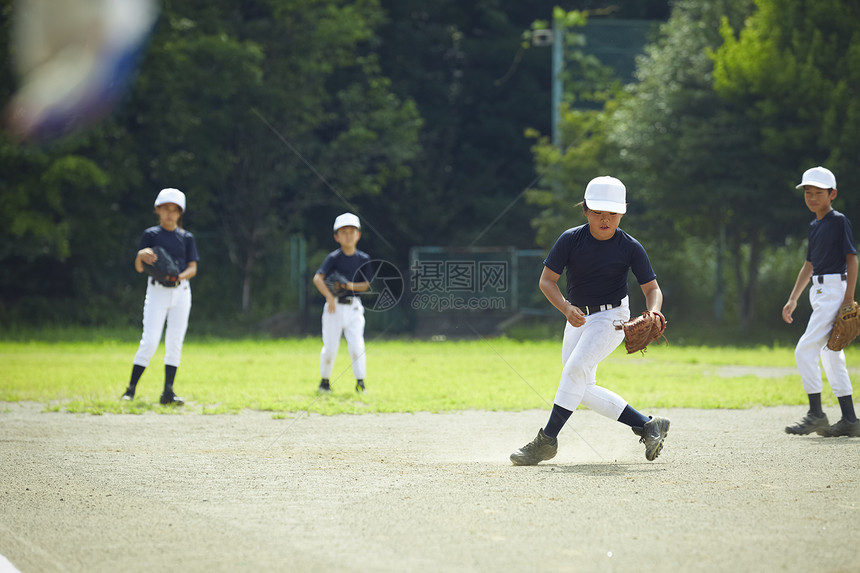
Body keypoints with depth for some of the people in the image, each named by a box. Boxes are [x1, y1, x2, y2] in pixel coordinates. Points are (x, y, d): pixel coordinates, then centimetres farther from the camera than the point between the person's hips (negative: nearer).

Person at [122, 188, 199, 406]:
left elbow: (193, 268, 4)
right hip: (157, 290, -3)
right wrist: (141, 255, -22)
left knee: (175, 342, 0)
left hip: (181, 291, 3)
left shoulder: (186, 238, 10)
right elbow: (139, 268, 0)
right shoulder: (151, 235, 4)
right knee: (150, 341, -11)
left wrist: (180, 276, -18)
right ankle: (131, 390, -6)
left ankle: (168, 392, 2)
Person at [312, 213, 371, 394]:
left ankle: (360, 382, -4)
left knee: (356, 345, -10)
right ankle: (324, 380, 18)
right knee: (330, 347, -1)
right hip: (334, 306, -1)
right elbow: (318, 278, -16)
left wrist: (350, 286, -16)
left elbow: (367, 285, 3)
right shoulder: (334, 258, -5)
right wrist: (329, 296, -30)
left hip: (354, 307, 1)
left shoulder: (363, 259, 4)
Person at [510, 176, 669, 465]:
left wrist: (653, 312, -30)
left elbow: (652, 288, -7)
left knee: (576, 367, -24)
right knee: (583, 390, 5)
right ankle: (648, 426, 14)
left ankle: (547, 441, -19)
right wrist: (566, 308, -24)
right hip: (578, 318, 5)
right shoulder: (570, 240, -10)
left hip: (611, 318, -5)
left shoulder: (631, 248, -12)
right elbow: (546, 280, -7)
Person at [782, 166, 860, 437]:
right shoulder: (814, 225, 17)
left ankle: (816, 414, -9)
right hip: (818, 292, 9)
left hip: (835, 289, -9)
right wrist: (792, 300, 23)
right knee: (831, 355, 8)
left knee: (805, 350, -14)